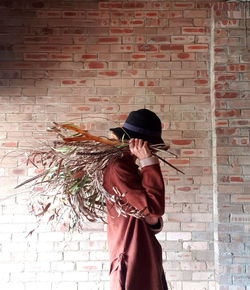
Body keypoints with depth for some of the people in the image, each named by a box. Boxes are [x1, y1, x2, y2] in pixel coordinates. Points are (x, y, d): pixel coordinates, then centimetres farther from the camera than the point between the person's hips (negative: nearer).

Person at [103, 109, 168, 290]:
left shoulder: (130, 167, 11)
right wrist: (149, 162, -20)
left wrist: (153, 221, -9)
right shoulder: (118, 167, -19)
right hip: (132, 261, -9)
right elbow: (154, 207, -23)